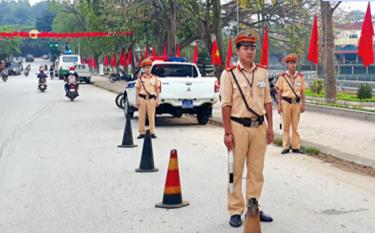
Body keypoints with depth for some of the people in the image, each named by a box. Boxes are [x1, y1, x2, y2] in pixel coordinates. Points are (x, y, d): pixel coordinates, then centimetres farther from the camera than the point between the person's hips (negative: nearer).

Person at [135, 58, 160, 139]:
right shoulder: (140, 78, 6)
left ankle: (152, 132, 3)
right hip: (142, 98, 0)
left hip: (151, 99, 0)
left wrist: (158, 100, 3)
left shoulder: (155, 78, 8)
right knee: (141, 116, 2)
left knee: (151, 116, -1)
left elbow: (157, 89, 9)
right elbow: (137, 89, 5)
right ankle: (142, 132, 7)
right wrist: (137, 100, -2)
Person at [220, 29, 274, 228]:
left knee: (256, 171, 10)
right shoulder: (229, 74, -4)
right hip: (238, 127, -4)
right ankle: (235, 211, 11)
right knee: (236, 172, 2)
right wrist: (227, 132, -11)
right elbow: (226, 105, -7)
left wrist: (270, 127, 8)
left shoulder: (262, 72, 9)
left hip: (259, 126, 4)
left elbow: (267, 101, 12)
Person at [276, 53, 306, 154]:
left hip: (297, 102, 1)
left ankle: (296, 147, 9)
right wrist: (279, 105, -2)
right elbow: (280, 92, 2)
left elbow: (302, 91, 8)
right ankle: (285, 147, 9)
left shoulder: (300, 76, 5)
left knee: (295, 126, 4)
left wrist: (303, 104, 3)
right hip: (286, 102, -1)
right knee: (286, 126, 3)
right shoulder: (282, 77, 0)